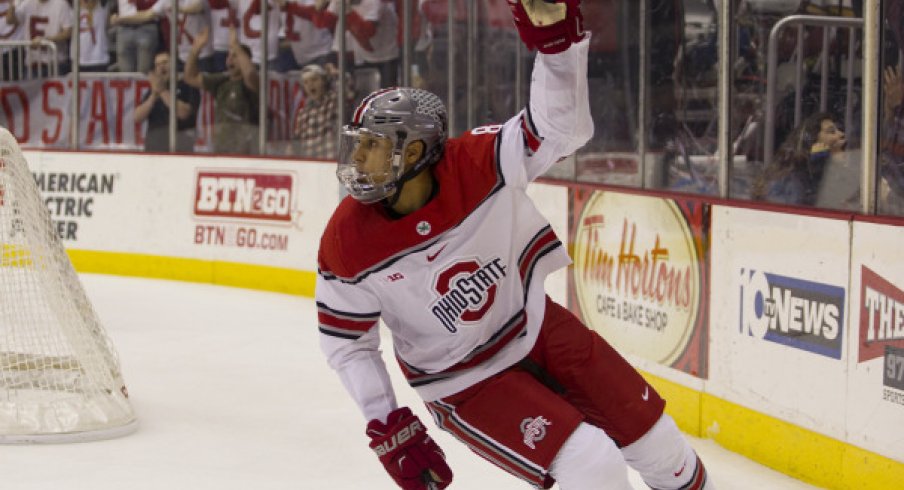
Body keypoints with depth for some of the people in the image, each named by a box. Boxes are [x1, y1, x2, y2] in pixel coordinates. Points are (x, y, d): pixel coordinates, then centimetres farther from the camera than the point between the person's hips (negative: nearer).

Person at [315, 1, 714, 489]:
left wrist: (558, 40, -43)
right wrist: (387, 429, -15)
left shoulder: (478, 164, -23)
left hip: (534, 326, 3)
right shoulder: (347, 246, -22)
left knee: (655, 440, 11)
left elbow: (560, 128, -28)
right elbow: (345, 342, -10)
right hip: (461, 379, -3)